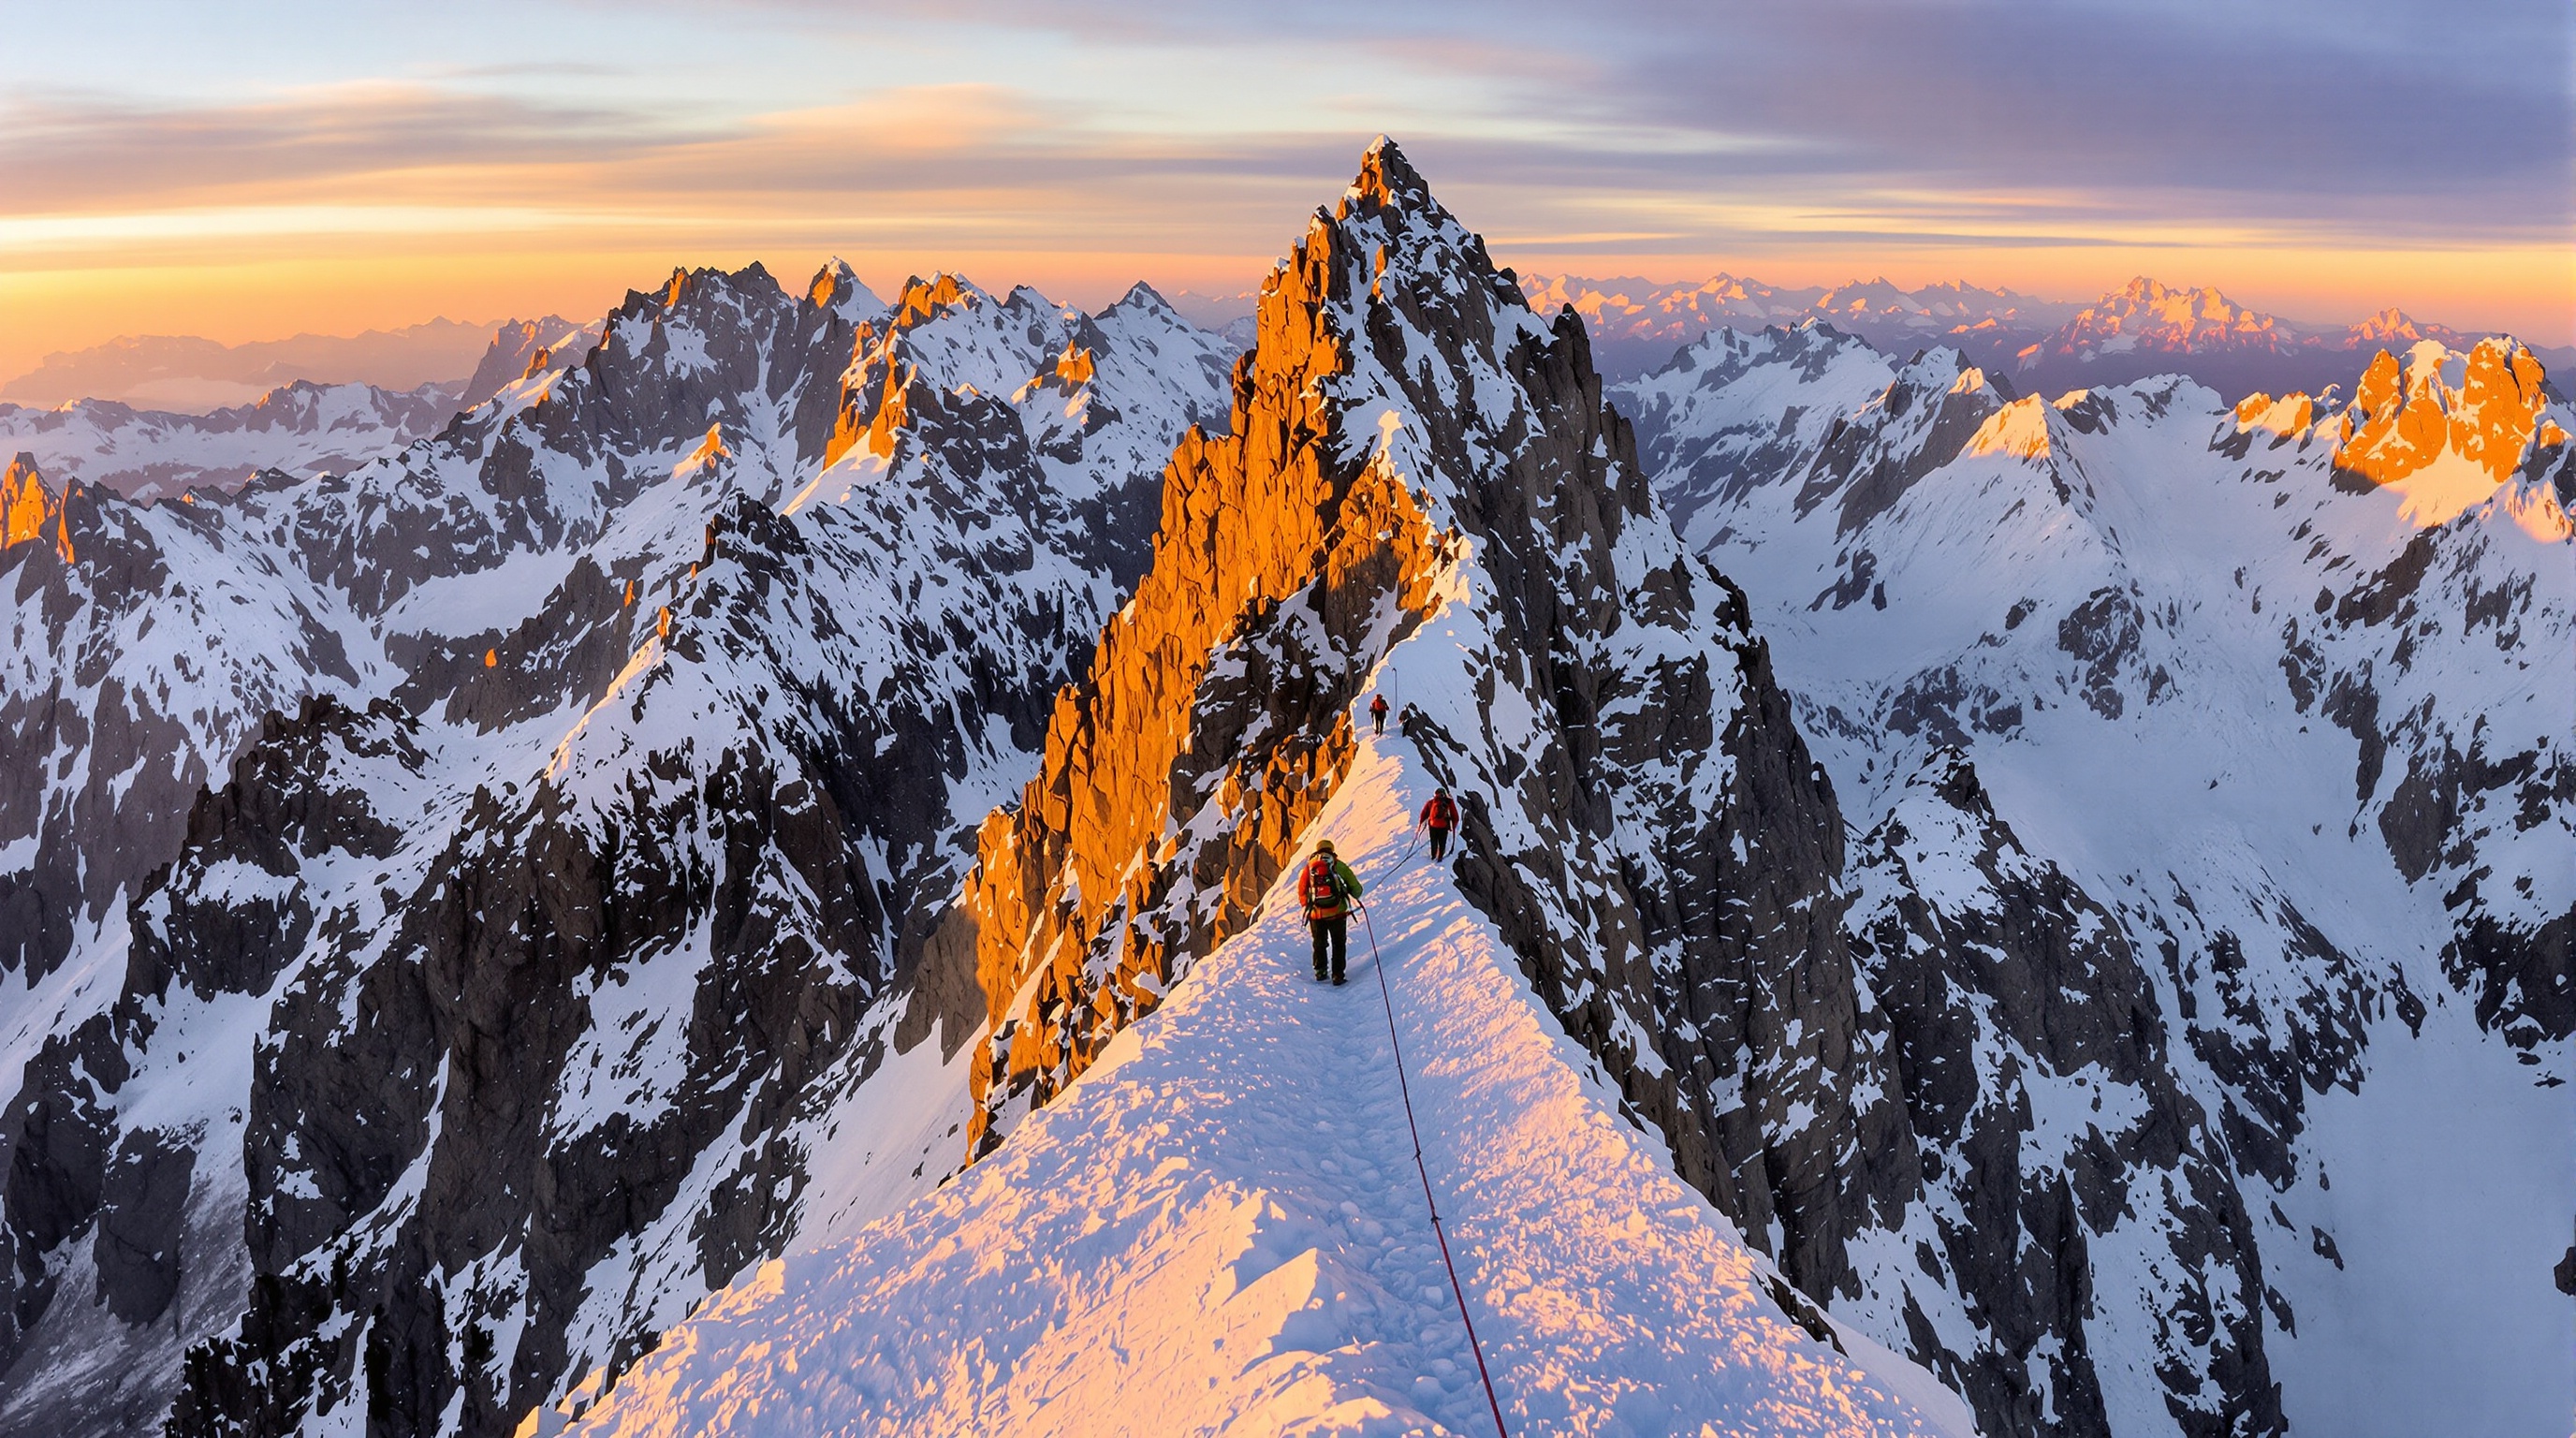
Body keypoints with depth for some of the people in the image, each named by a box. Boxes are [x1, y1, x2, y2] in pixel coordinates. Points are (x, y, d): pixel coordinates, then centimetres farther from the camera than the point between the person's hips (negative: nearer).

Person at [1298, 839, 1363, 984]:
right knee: (1338, 944, 12)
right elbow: (1355, 887, 2)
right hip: (1337, 913, -1)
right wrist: (1355, 894, 24)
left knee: (1319, 944, 21)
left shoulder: (1309, 866, 4)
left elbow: (1301, 891, 5)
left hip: (1316, 915, 1)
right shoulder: (1338, 865, 0)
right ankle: (1337, 975, 9)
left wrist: (1306, 904, 22)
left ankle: (1320, 971, 23)